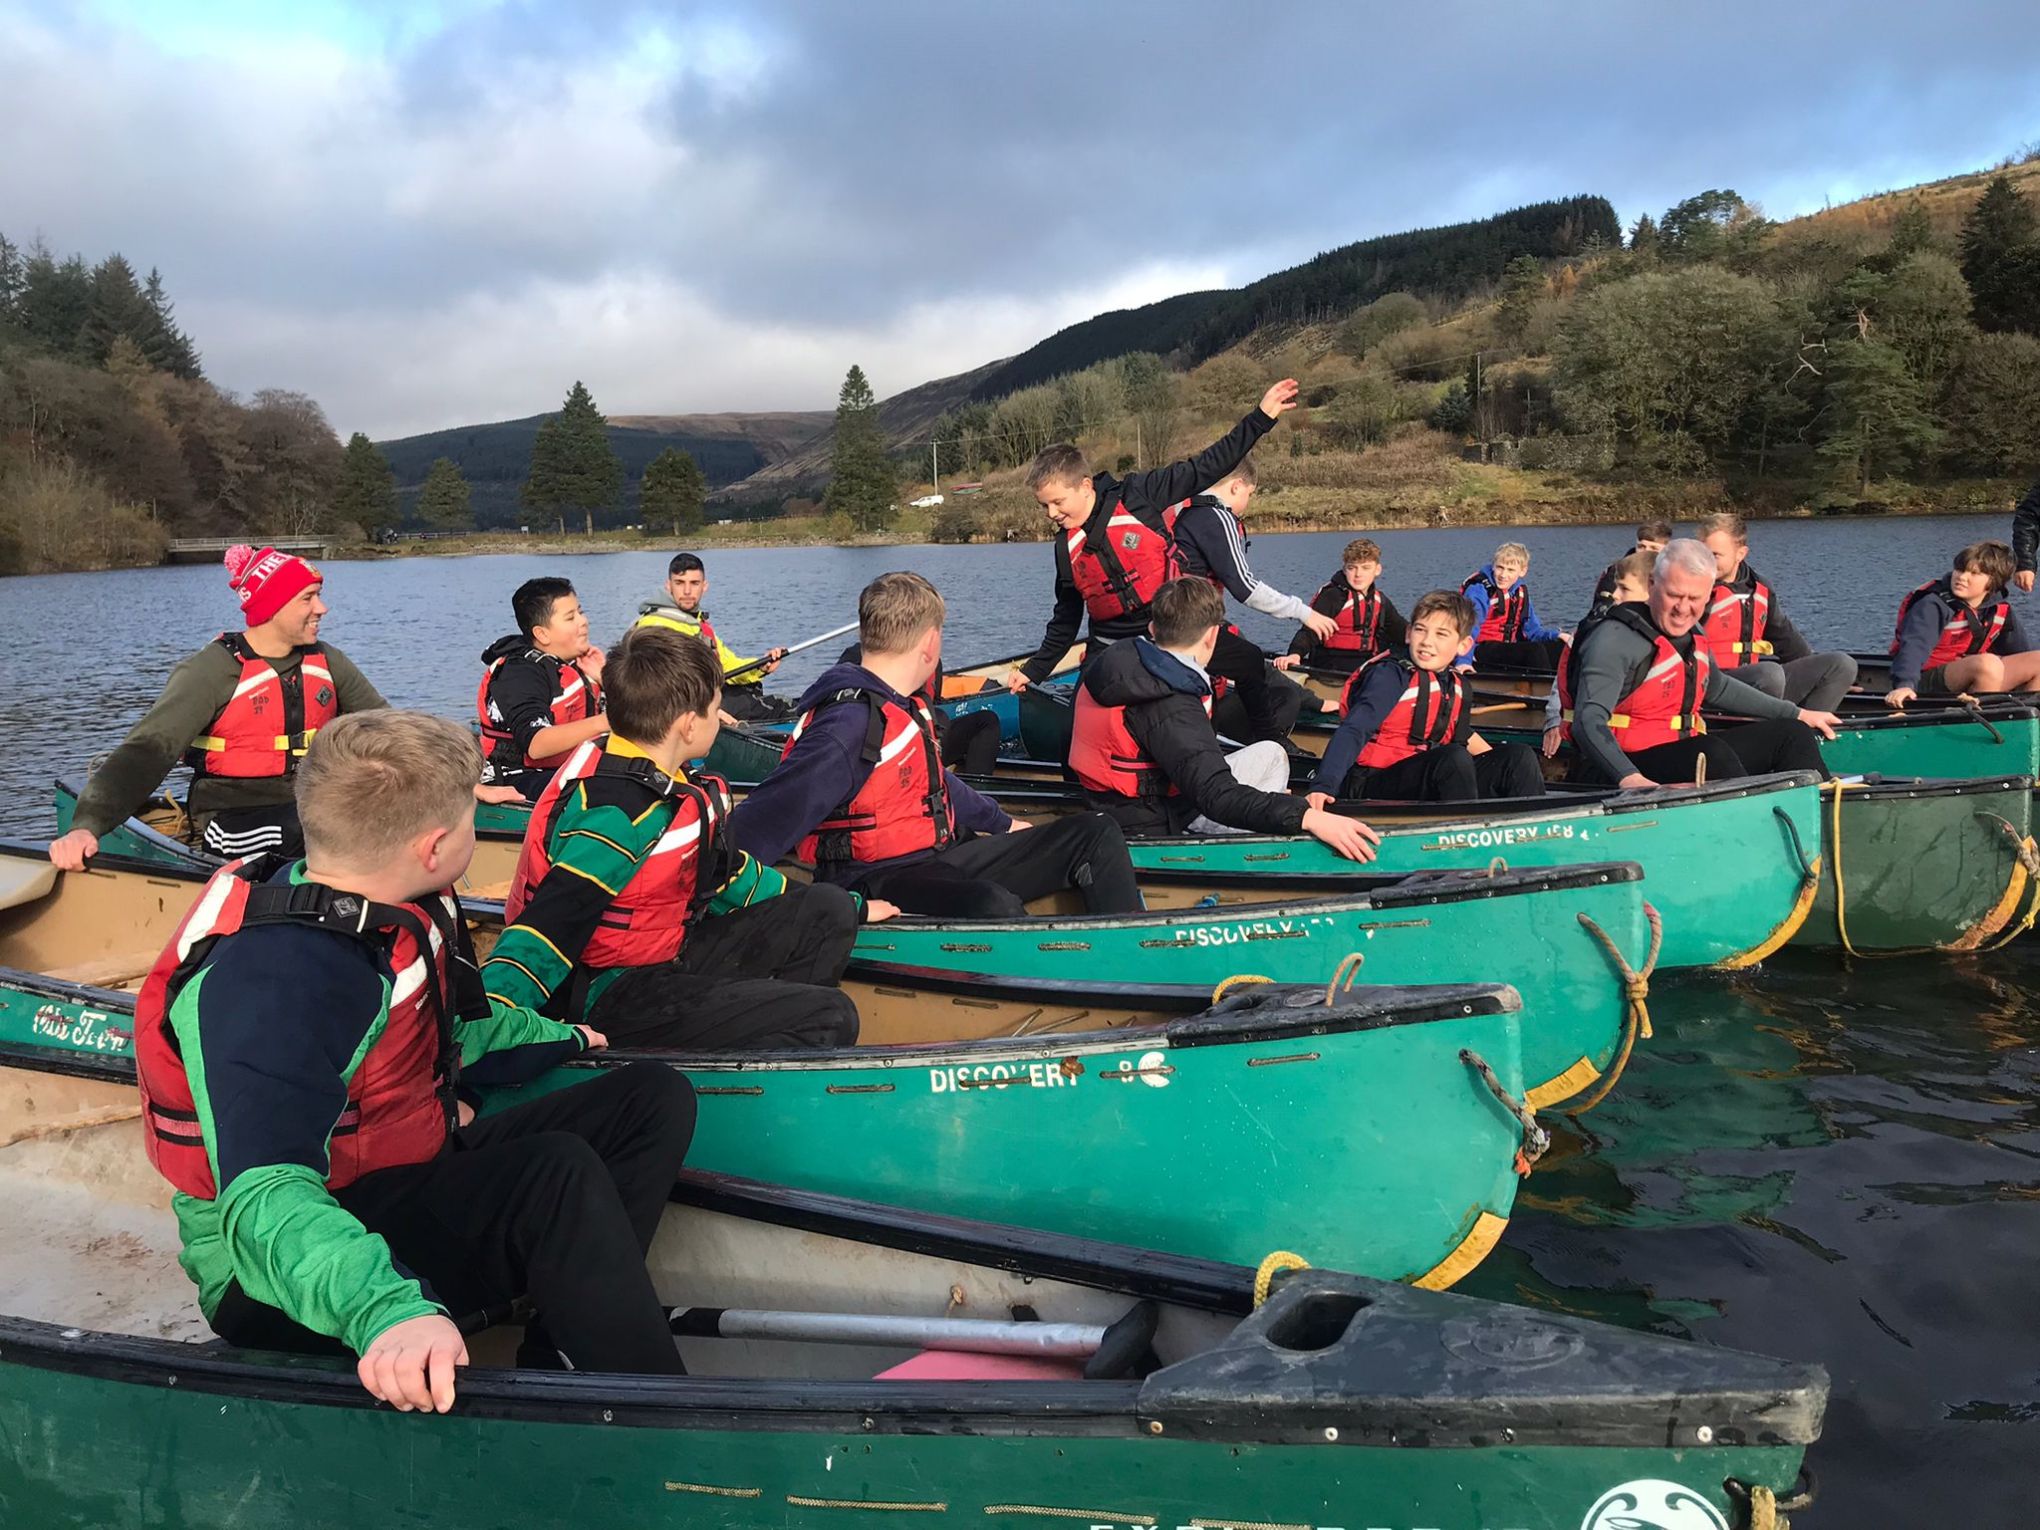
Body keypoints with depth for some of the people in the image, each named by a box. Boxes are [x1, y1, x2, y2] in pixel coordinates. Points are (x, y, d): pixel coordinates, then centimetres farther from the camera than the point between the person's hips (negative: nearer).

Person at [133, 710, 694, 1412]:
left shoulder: (401, 912, 0)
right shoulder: (270, 981, -28)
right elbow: (264, 1196, -40)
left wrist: (562, 1038, 37)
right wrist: (389, 1311, -58)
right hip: (279, 1278, -10)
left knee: (652, 1098, 3)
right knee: (557, 1175, -33)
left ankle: (558, 1376, -11)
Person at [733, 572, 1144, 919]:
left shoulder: (905, 706, 11)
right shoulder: (848, 723, -22)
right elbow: (760, 825, -28)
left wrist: (1003, 823, 39)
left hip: (941, 858, 10)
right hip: (878, 882, -10)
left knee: (1095, 834, 5)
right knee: (996, 909, -41)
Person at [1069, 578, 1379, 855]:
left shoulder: (1116, 660, -4)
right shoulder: (1171, 710, -31)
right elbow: (1218, 796, -39)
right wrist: (1308, 818, -47)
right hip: (1151, 828, -9)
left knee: (1270, 753, 18)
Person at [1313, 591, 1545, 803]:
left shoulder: (1457, 685, 8)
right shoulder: (1391, 675, -14)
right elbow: (1353, 731, -27)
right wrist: (1324, 787, -40)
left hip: (1426, 781, 8)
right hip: (1371, 783, -8)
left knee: (1520, 756, 1)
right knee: (1454, 758, -32)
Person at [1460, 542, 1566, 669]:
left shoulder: (1520, 590, 10)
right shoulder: (1479, 589, -14)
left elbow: (1532, 629, 16)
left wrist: (1556, 635, -4)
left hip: (1509, 647, 8)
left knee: (1560, 647, -7)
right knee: (1534, 650, -28)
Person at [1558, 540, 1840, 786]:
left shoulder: (1691, 633, 12)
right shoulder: (1616, 639, -17)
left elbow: (1718, 689, 32)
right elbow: (1588, 721, -31)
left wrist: (1796, 714, 35)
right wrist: (1628, 777, -48)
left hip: (1687, 753, 10)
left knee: (1793, 735, 12)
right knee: (1713, 754, -36)